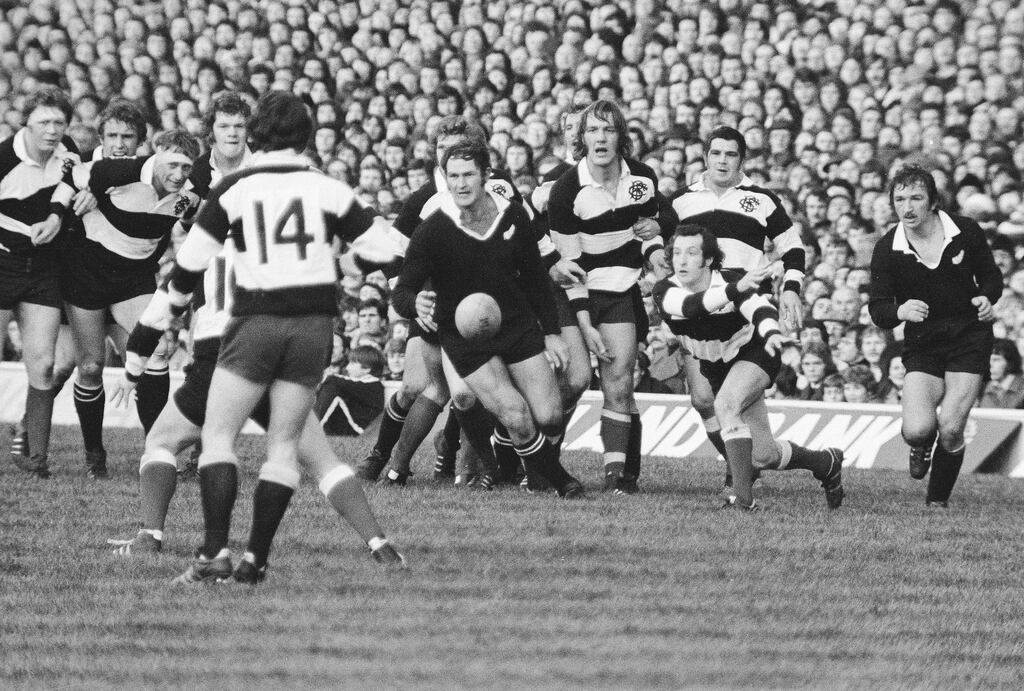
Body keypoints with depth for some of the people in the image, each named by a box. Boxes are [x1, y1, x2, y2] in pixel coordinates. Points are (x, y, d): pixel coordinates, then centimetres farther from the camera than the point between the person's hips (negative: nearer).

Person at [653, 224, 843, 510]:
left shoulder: (732, 280, -24)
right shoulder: (665, 291, -20)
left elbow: (761, 309, -40)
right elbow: (691, 305, -41)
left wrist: (772, 333, -64)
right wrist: (735, 290, -57)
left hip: (753, 352, -5)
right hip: (715, 367, 5)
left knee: (726, 404, -35)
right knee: (765, 456, 6)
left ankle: (743, 493, -32)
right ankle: (826, 462, 34)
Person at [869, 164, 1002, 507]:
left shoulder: (966, 232, -7)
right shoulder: (886, 250, -7)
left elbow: (990, 276, 7)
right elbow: (878, 310, -7)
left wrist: (986, 298, -15)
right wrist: (900, 312, -30)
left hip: (970, 338, -1)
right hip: (921, 345, 1)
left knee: (950, 428, -14)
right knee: (917, 429, -17)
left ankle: (938, 502, 11)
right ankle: (921, 448, 24)